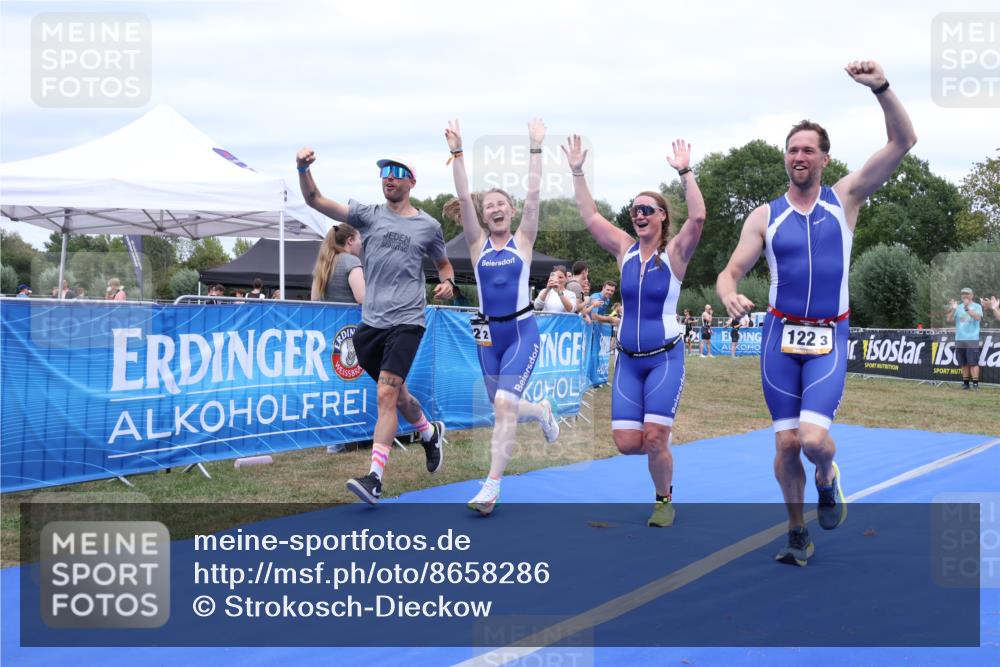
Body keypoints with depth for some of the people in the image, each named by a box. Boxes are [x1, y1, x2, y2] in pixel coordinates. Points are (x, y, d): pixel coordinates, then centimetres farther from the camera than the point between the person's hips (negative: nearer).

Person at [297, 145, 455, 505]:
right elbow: (316, 201, -3)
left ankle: (375, 478, -17)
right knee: (396, 393, 17)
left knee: (386, 395, -16)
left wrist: (448, 282, 0)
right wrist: (304, 169, -21)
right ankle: (430, 432, 46)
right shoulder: (368, 215, 7)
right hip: (370, 323, 3)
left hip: (406, 322, -3)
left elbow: (444, 264, 23)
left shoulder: (429, 226, 6)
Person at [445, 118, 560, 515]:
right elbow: (462, 198, -5)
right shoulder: (478, 244, 4)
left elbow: (533, 196, -7)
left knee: (504, 403, -19)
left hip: (522, 332, -3)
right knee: (503, 408, 12)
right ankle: (542, 410, 47)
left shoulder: (523, 240, 2)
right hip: (488, 335, 4)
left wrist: (535, 150, -9)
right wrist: (457, 153, -12)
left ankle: (492, 486, -18)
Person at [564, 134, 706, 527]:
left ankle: (664, 499, 13)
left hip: (665, 357, -4)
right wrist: (577, 172, 1)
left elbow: (698, 217, -21)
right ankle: (661, 448, 31)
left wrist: (685, 173, -25)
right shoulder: (625, 249, 6)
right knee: (627, 443, -4)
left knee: (654, 440, -13)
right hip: (628, 359, 4)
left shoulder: (674, 252, -4)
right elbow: (589, 217, 5)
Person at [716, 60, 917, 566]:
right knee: (786, 444, 2)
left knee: (814, 438, -18)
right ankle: (797, 534, 21)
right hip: (780, 335, 1)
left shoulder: (845, 199, 2)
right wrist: (729, 294, -22)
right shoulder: (765, 216, 4)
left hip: (829, 338, -1)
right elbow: (732, 271, 3)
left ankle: (827, 481, 19)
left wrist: (881, 88, -17)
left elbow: (903, 143, -4)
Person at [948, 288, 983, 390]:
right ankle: (965, 383, 10)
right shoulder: (958, 307, 14)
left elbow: (978, 317, -15)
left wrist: (967, 308, -24)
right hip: (959, 339, 4)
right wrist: (953, 309, -11)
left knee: (973, 362, -9)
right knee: (964, 363, 6)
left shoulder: (977, 307, 4)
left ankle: (975, 383, -10)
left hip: (972, 339, -4)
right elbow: (949, 319, 5)